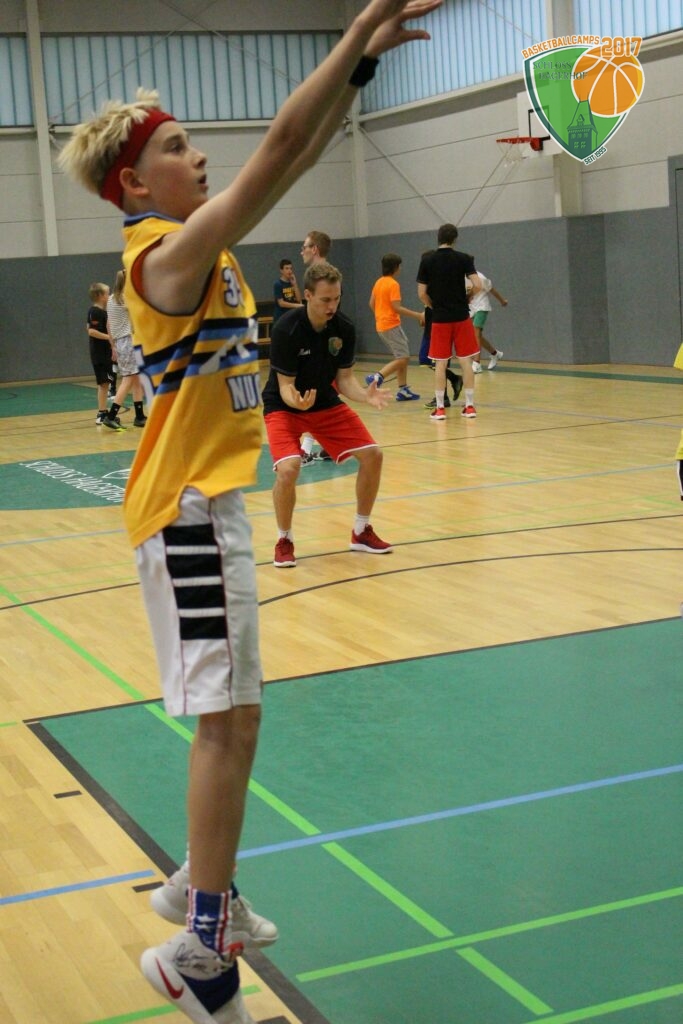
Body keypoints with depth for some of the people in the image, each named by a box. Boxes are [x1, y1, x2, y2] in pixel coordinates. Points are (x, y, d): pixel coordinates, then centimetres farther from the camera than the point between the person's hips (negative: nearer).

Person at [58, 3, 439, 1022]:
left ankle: (202, 890, 32)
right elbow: (279, 150, -24)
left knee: (228, 716, 17)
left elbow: (299, 156, 11)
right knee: (230, 718, -8)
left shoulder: (199, 242, 10)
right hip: (187, 506, -10)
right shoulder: (167, 253, -16)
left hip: (208, 499, 10)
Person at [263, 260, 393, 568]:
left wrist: (366, 395, -27)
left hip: (327, 404, 5)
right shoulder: (286, 329, -25)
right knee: (288, 468, -28)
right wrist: (297, 402, -44)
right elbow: (285, 385, -22)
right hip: (285, 406, -5)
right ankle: (284, 540, -2)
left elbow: (344, 378, -6)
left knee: (372, 455, -7)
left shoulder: (344, 328, -12)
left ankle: (361, 531, 15)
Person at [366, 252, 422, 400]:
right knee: (403, 358, -6)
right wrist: (418, 315, -18)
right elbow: (396, 307, -21)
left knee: (403, 357, 13)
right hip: (392, 326, -9)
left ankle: (403, 389, 12)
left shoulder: (378, 282, 10)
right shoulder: (393, 284, -15)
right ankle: (377, 377, -16)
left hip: (381, 325, 9)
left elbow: (372, 303, 15)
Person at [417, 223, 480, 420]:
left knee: (440, 363, 5)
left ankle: (440, 407, 6)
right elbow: (476, 286, -10)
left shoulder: (427, 260, -1)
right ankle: (469, 406, 8)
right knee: (465, 361, 6)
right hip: (461, 316, 0)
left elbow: (422, 293, -1)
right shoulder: (464, 258, -3)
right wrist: (467, 298, 10)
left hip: (440, 318, 0)